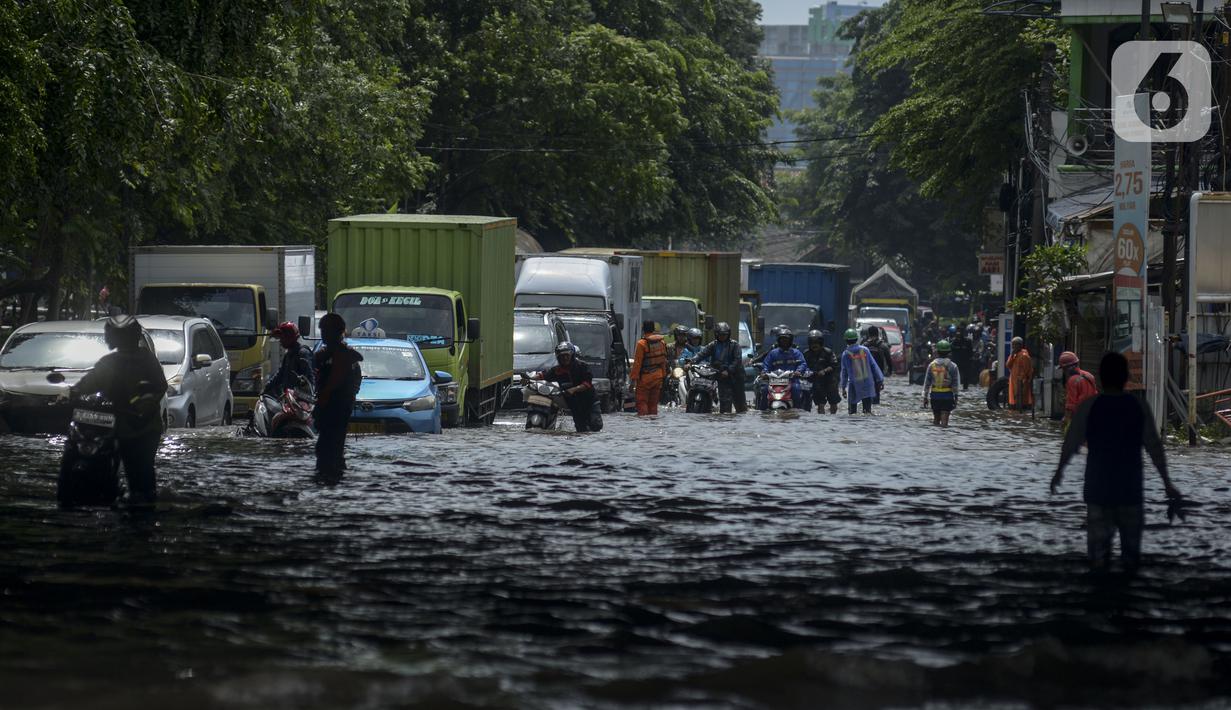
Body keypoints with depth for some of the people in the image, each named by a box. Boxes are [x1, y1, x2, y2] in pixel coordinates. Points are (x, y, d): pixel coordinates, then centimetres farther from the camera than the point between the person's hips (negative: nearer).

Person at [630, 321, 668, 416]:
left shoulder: (642, 344, -15)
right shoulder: (661, 343, 5)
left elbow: (637, 363, -14)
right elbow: (664, 361, 12)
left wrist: (633, 377, -10)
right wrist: (663, 375, 20)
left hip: (645, 377, -6)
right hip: (658, 376, 6)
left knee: (641, 401, -2)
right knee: (653, 402, 13)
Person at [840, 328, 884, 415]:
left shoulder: (846, 354, -5)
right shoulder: (865, 350, 0)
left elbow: (844, 371, 2)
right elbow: (873, 365, 3)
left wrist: (843, 386, 12)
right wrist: (880, 380, 8)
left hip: (854, 385, -2)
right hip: (867, 383, 2)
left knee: (852, 410, 8)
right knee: (867, 408, 4)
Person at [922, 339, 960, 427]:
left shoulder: (932, 365, 0)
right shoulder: (952, 366, -6)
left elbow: (927, 383, 3)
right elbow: (955, 384, -6)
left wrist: (925, 397, 10)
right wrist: (955, 398, 1)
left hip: (934, 395, 2)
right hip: (947, 395, -2)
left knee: (936, 419, 14)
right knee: (944, 420, -3)